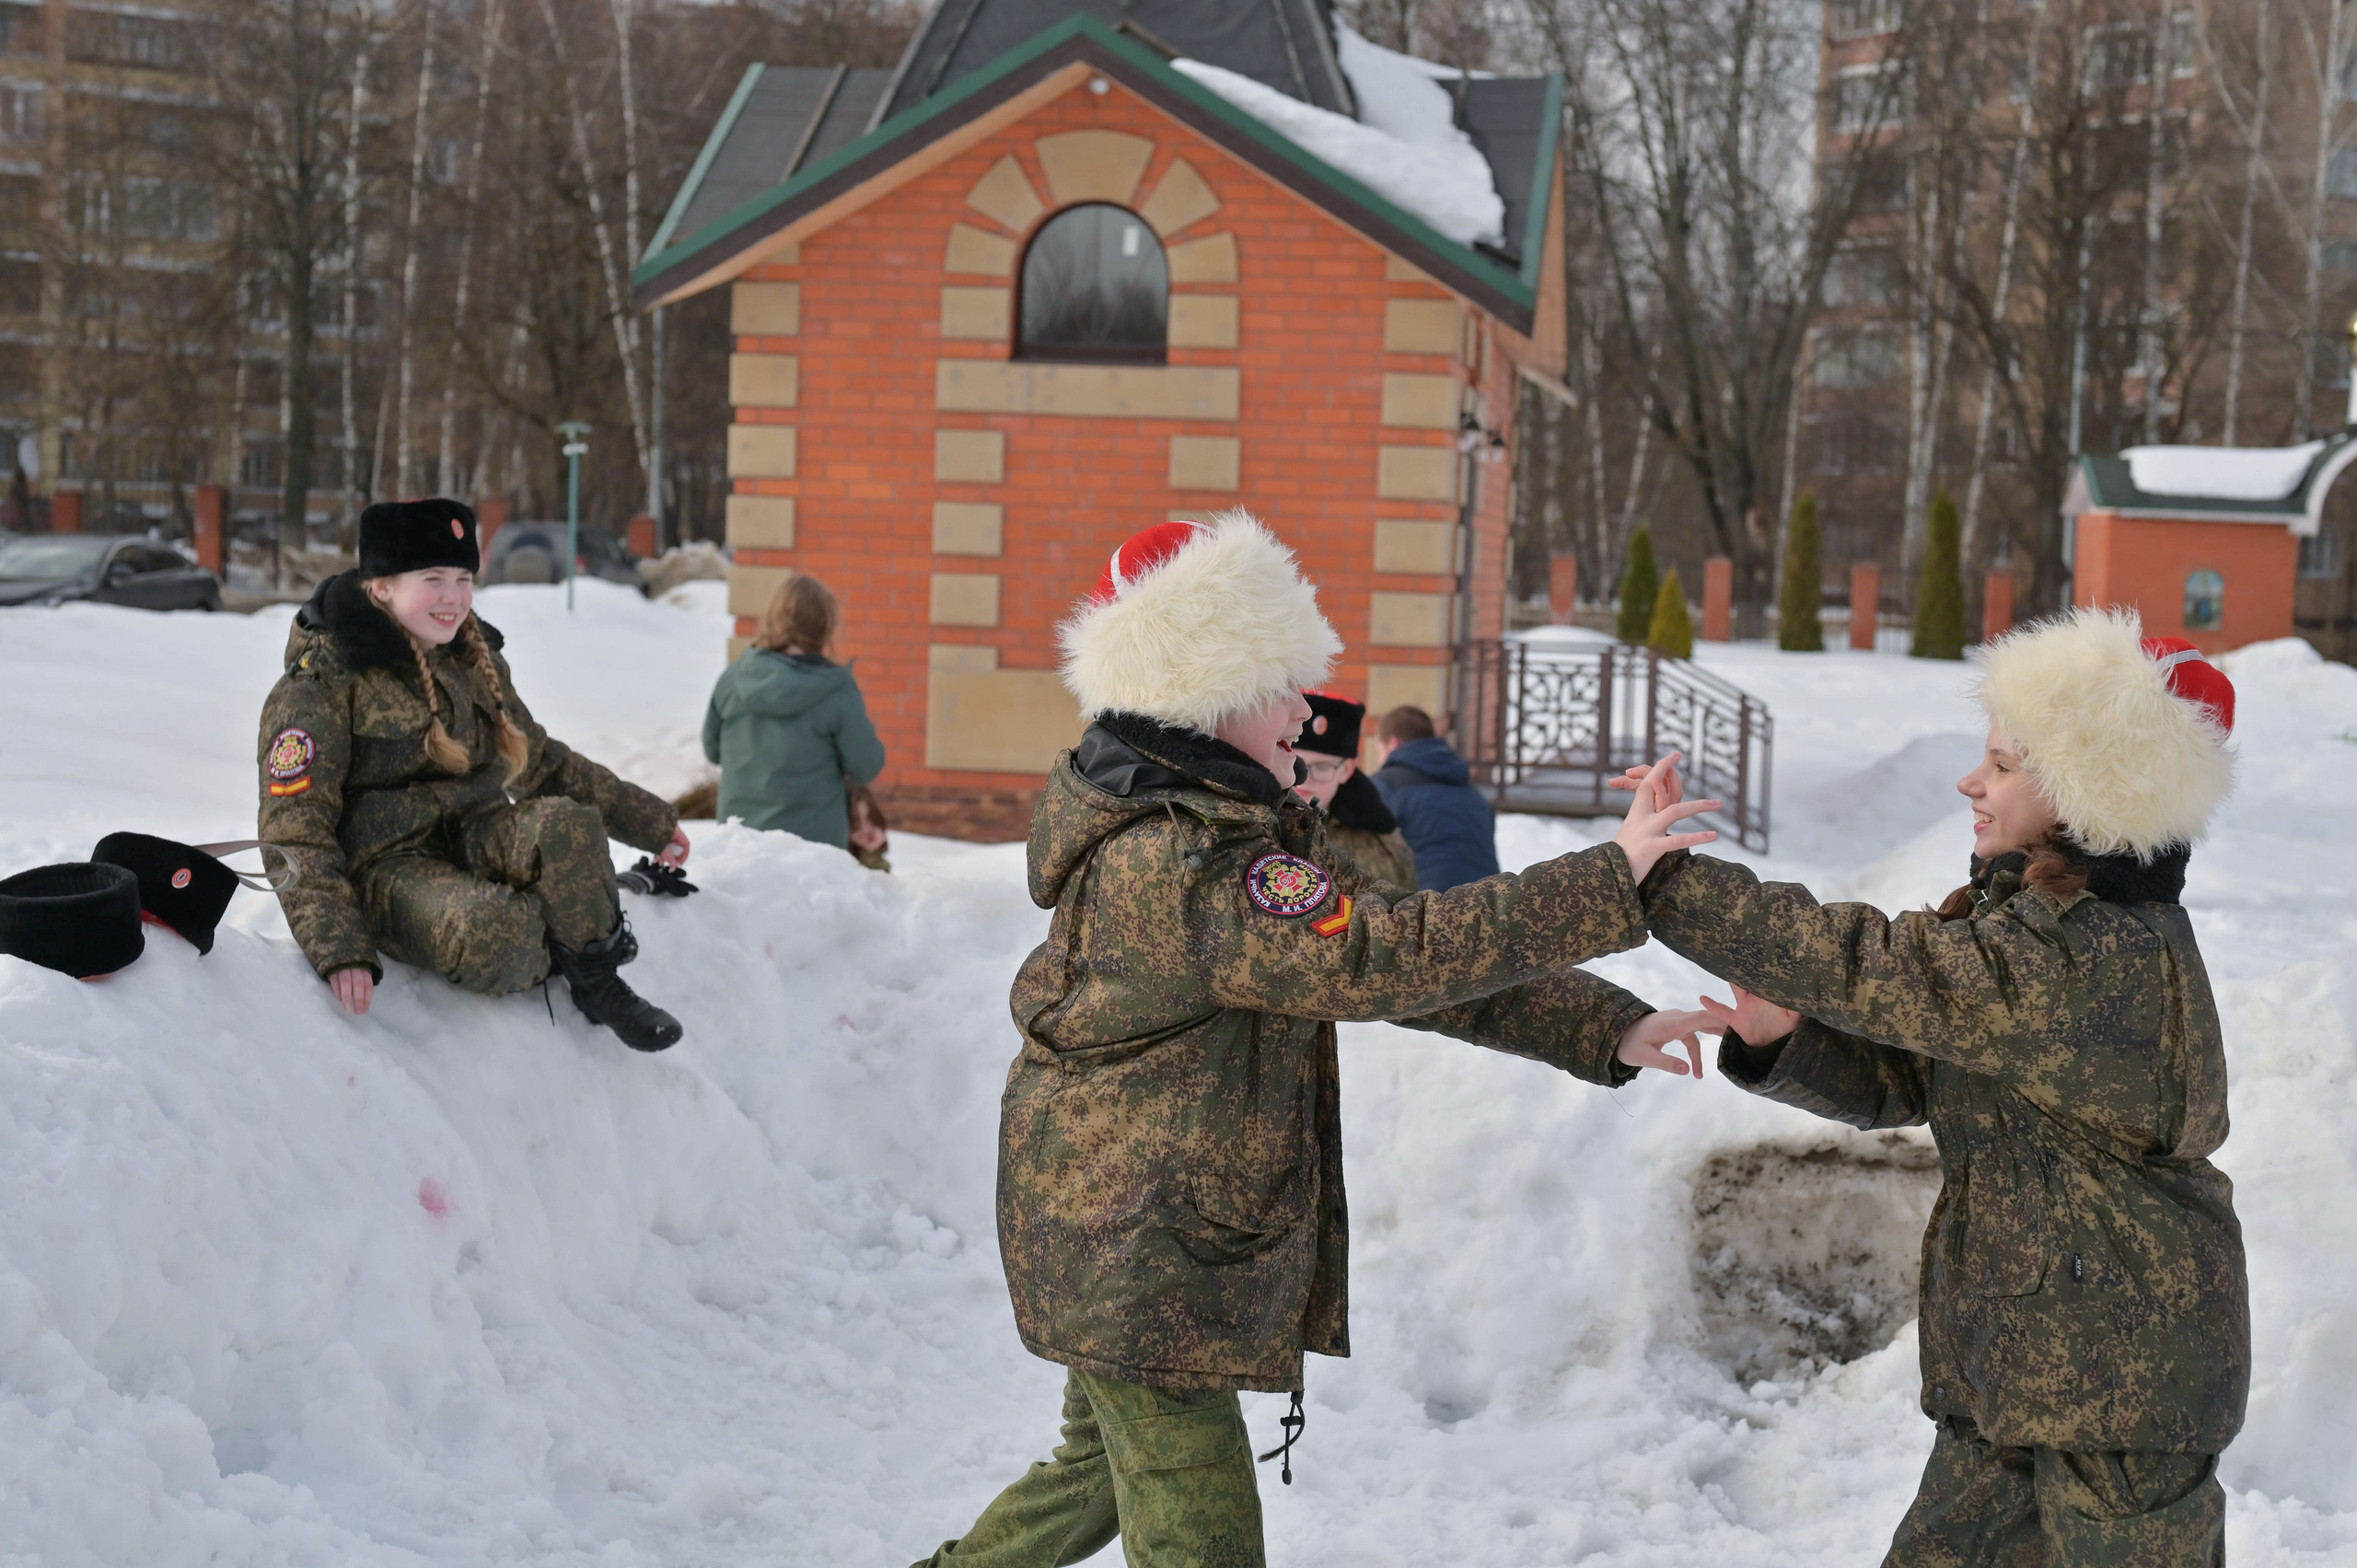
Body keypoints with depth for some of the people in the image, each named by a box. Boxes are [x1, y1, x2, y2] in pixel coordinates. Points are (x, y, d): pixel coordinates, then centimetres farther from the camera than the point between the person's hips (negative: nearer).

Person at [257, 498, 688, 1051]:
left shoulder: (474, 662, 11)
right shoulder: (321, 685, -10)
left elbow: (539, 758, 26)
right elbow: (295, 827, -14)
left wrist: (647, 821, 25)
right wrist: (337, 948, -27)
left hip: (475, 840, 6)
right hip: (384, 867, -6)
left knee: (568, 823, -27)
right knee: (495, 929, -37)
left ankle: (597, 982, -9)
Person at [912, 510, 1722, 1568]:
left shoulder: (1254, 833, 7)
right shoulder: (1182, 869, -26)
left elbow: (1420, 968, 6)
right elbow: (1385, 956, -33)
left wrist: (1606, 1030, -2)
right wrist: (1606, 883, -30)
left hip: (1120, 1235, 10)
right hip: (1139, 1261, -10)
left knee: (1105, 1465, 27)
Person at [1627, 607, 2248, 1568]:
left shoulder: (2089, 956, -24)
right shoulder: (2041, 923, 9)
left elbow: (1862, 966, -27)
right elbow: (1898, 1081, 9)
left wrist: (1665, 879, -23)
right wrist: (1782, 1044, -11)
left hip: (2118, 1375, -10)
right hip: (2018, 1355, 10)